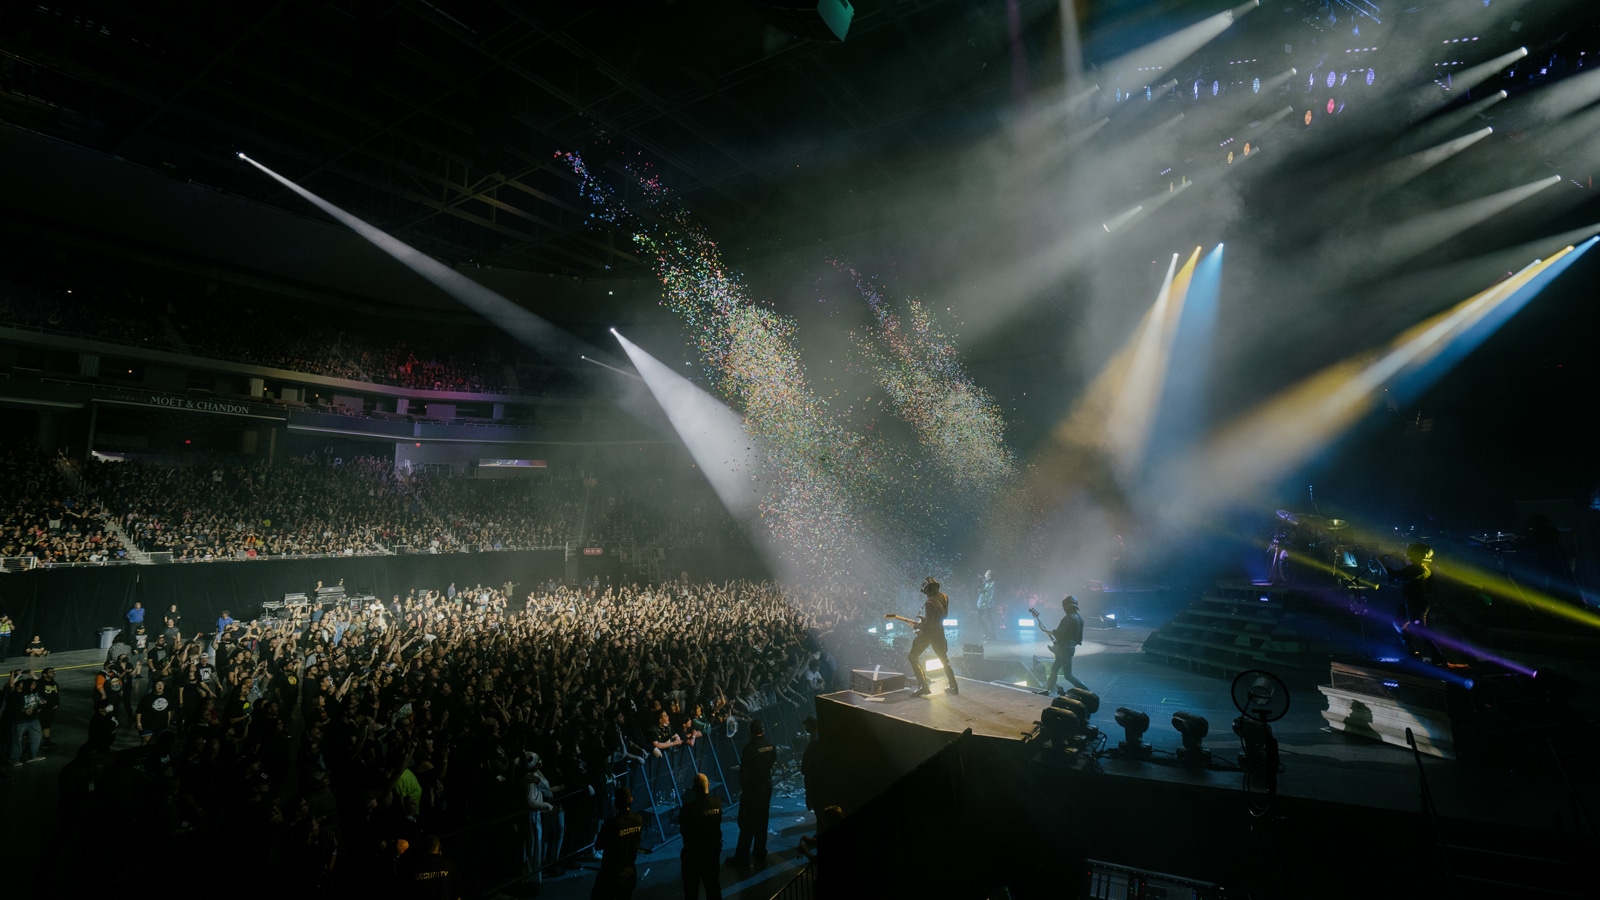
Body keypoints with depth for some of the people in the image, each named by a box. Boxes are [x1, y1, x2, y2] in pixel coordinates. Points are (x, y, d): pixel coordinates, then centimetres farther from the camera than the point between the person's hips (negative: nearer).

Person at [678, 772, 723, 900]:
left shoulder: (687, 808, -24)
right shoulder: (717, 803, -13)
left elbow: (682, 831, -10)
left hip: (693, 851, -3)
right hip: (713, 849, 3)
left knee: (691, 888, 15)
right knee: (713, 884, 21)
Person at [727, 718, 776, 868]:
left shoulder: (750, 747, -20)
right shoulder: (771, 745, -6)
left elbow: (743, 770, -15)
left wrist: (742, 786, 0)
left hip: (751, 788, -5)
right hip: (766, 787, 5)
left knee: (746, 824, 4)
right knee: (762, 821, 16)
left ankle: (742, 859, 9)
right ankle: (760, 855, 26)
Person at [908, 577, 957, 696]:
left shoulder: (929, 603, -27)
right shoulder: (944, 597, -3)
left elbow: (929, 624, -25)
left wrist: (920, 626, -6)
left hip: (928, 633, -7)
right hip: (939, 632, 7)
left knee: (913, 657, 7)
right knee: (944, 659, 23)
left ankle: (924, 686, -1)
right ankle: (954, 687, 24)